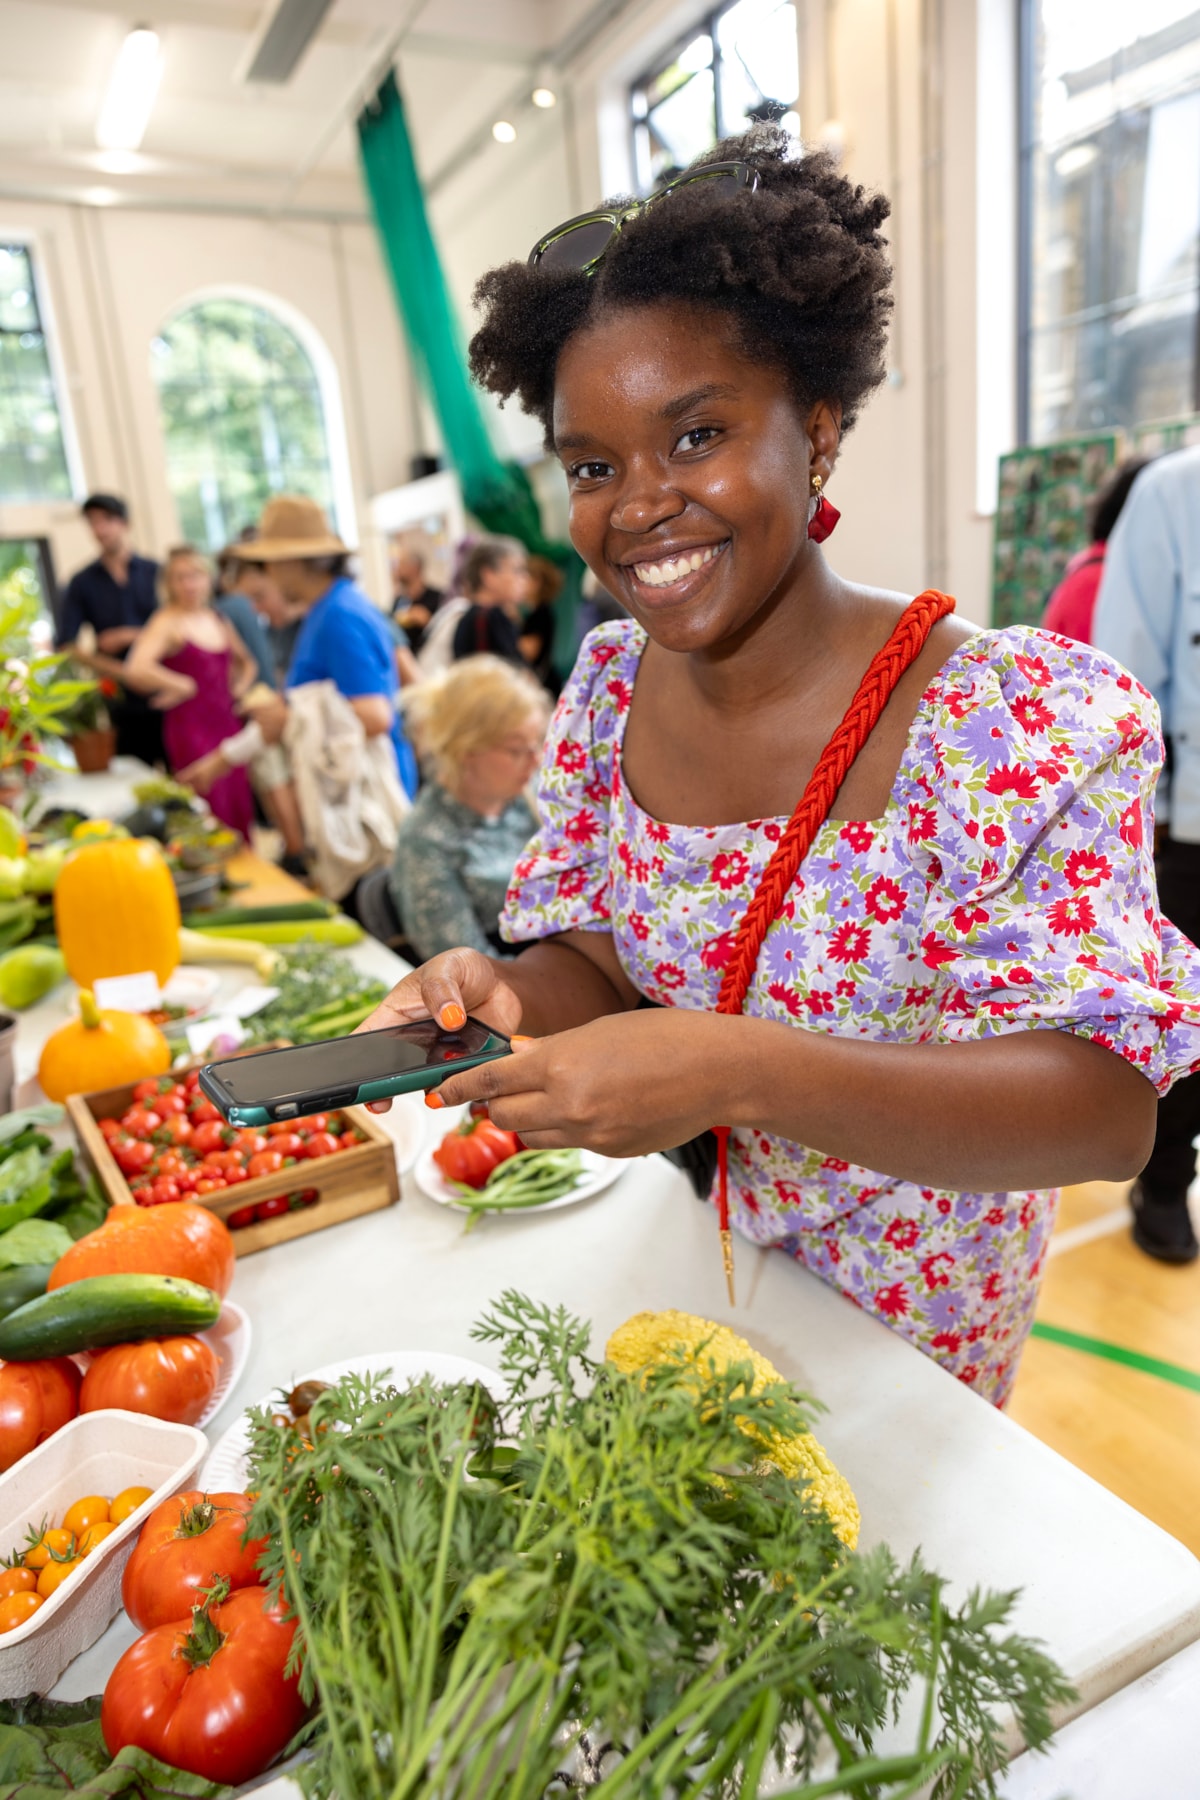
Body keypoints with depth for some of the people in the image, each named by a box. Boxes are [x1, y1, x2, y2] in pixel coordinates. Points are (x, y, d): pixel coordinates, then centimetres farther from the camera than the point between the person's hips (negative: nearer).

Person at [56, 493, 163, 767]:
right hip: (121, 701, 0)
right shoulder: (82, 583, 8)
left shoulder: (156, 573, 7)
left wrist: (130, 636, -7)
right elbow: (69, 646, 1)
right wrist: (117, 670, -11)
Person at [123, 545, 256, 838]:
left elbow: (246, 662, 28)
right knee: (213, 813, -7)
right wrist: (183, 686, -16)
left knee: (241, 809, 7)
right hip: (191, 726, -6)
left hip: (227, 721, 6)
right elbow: (136, 670, -25)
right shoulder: (167, 622, -8)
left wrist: (241, 686, 9)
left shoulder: (218, 619, 12)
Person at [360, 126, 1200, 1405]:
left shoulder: (1023, 727, -27)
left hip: (891, 1305, -4)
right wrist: (504, 992, -27)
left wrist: (737, 1073, -43)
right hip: (678, 1237, 5)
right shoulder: (610, 685, -11)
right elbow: (605, 967, -4)